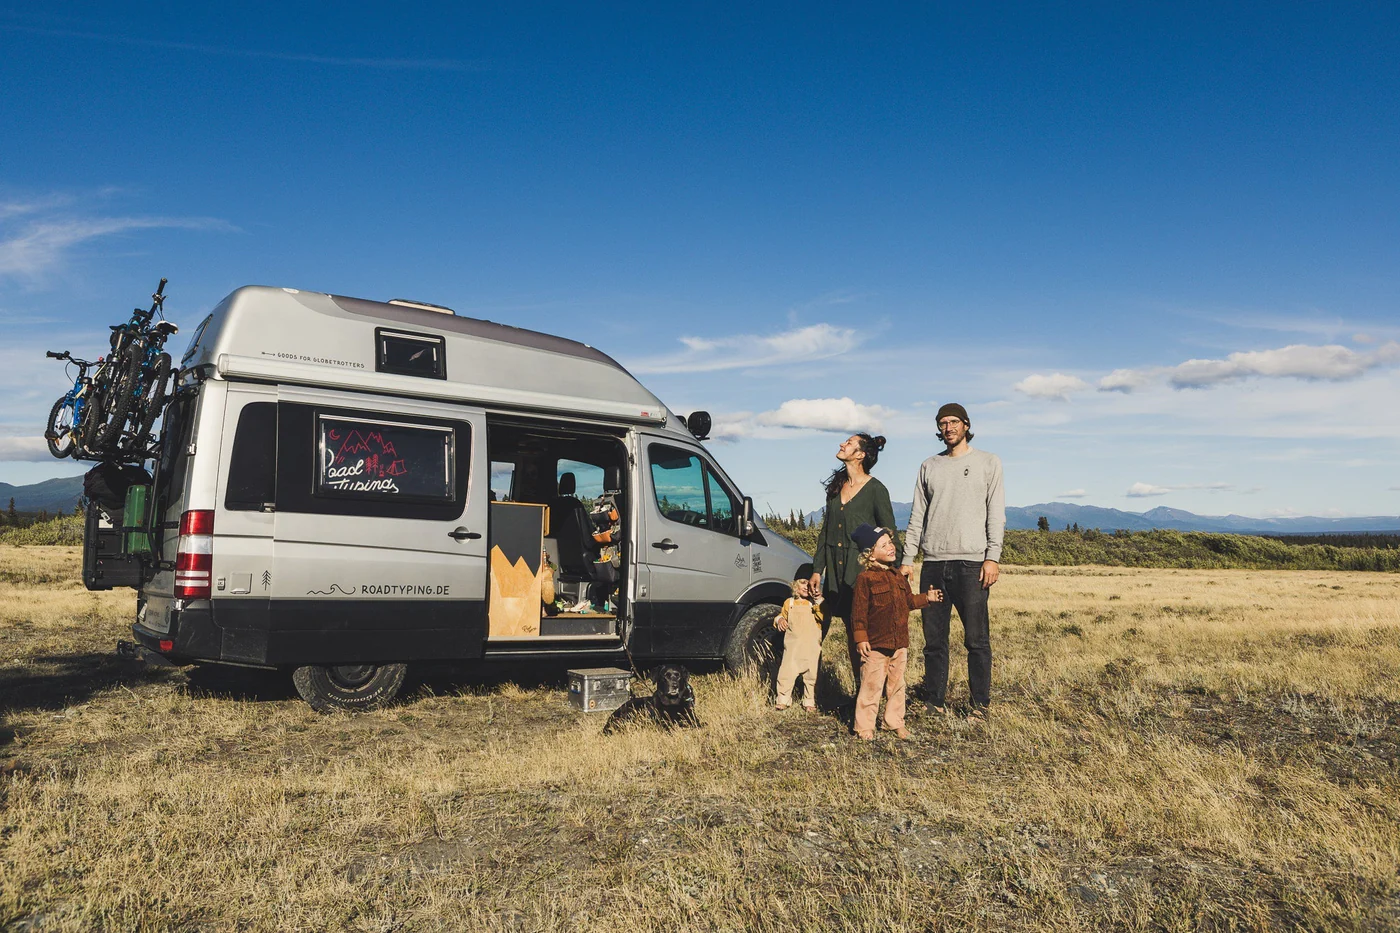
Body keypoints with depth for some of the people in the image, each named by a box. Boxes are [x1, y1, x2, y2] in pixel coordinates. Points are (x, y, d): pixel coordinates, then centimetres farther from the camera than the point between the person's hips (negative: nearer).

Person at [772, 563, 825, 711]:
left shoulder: (816, 603, 1)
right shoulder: (789, 603, 8)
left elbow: (823, 617, -15)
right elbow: (782, 615, 20)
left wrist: (819, 601, -24)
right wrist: (779, 620, -2)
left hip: (811, 648, -1)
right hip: (792, 647, 1)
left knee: (812, 675, 6)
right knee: (786, 673, -1)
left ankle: (810, 702, 19)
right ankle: (783, 699, 13)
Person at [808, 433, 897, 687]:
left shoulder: (875, 489, -6)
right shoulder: (836, 486, 12)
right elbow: (825, 530, 16)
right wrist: (817, 569, 11)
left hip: (862, 569, -6)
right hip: (835, 568, 6)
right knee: (851, 630, 7)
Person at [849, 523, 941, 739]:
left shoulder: (897, 576, 11)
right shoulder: (865, 579, -12)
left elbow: (908, 601, 23)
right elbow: (858, 611, -13)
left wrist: (926, 598, 10)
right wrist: (861, 638, -15)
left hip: (899, 644, 7)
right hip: (875, 645, -7)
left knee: (896, 685, 14)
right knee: (871, 685, -2)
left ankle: (895, 722, 26)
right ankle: (865, 726, 8)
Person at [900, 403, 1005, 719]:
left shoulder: (988, 462, 7)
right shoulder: (929, 466, 16)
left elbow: (996, 513, 1)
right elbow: (917, 516, 15)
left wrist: (992, 557, -9)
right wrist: (907, 559, 7)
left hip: (972, 563, -3)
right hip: (933, 563, 3)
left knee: (977, 640, -2)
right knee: (934, 640, 5)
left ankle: (980, 703, 8)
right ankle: (935, 702, 13)